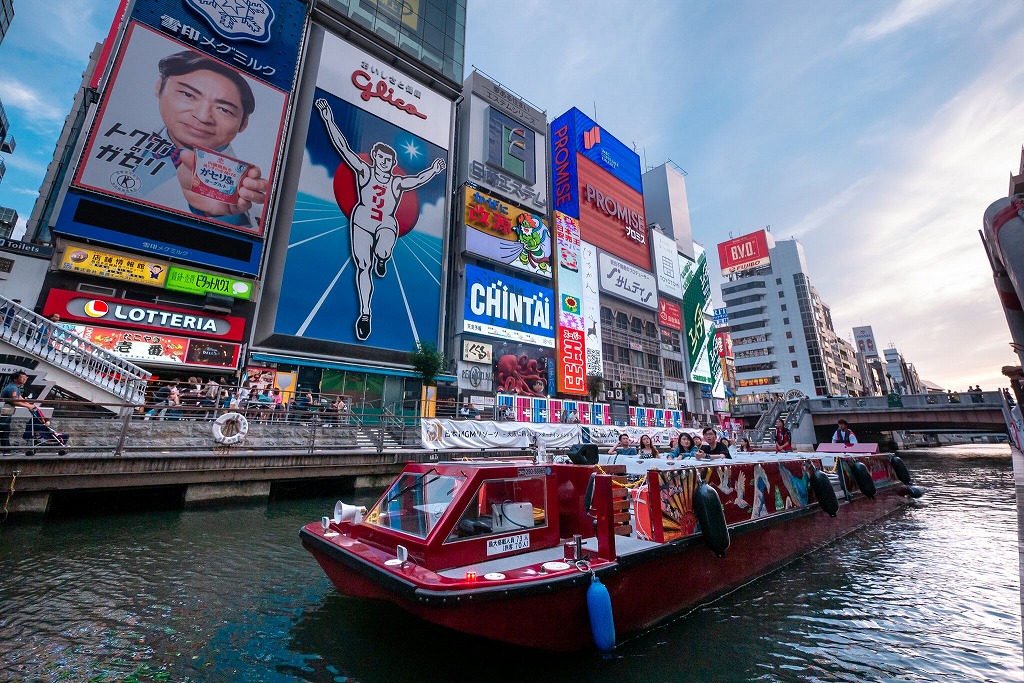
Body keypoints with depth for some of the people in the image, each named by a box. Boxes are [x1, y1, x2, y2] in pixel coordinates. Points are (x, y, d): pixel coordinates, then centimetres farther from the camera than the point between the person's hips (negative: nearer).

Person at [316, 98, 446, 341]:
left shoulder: (398, 183, 12)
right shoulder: (364, 172, 10)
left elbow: (419, 179, 1)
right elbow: (344, 148, 5)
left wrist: (433, 170, -15)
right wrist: (329, 120, 1)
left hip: (387, 225, 0)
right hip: (362, 222, 0)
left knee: (382, 253, -32)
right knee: (362, 266, -10)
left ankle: (381, 260, 9)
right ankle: (365, 311, -6)